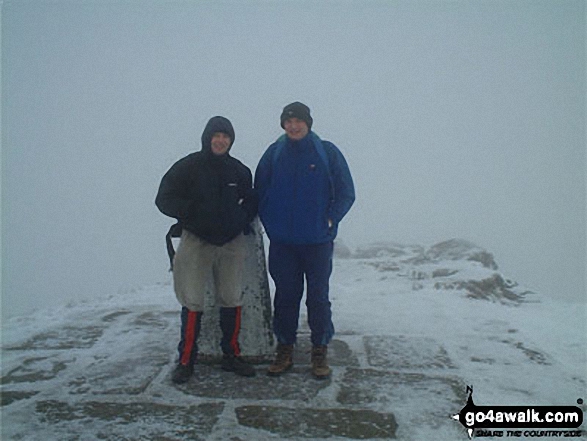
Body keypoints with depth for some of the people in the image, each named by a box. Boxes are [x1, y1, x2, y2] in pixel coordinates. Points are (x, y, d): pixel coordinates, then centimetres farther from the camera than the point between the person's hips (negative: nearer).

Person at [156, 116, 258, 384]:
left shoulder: (239, 170, 7)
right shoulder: (187, 167, -3)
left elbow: (251, 200, 21)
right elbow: (164, 200, -4)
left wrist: (243, 220, 4)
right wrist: (191, 212, -20)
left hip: (232, 243, 4)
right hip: (196, 242, -3)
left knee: (232, 300, 8)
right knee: (193, 303, -3)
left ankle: (231, 356, 23)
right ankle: (186, 360, 11)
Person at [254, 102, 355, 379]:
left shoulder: (327, 152, -1)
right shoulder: (274, 153, 4)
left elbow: (346, 193, 1)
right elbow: (259, 191, 10)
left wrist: (330, 221, -9)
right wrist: (271, 224, 2)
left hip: (318, 241, -1)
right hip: (282, 242, 2)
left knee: (318, 297, 6)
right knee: (285, 296, 10)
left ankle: (320, 351, 20)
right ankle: (284, 349, 23)